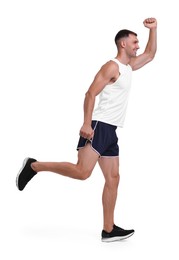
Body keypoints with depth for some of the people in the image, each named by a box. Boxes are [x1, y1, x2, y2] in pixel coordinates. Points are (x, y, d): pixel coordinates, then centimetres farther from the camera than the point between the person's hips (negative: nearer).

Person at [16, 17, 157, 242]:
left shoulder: (129, 66, 19)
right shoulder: (112, 66, -7)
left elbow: (150, 55, 34)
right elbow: (91, 93, -15)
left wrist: (153, 29, 22)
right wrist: (87, 124, -24)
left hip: (110, 131, 9)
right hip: (99, 127, -9)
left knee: (113, 178, 4)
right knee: (82, 171, -21)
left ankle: (108, 230, 6)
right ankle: (33, 166, -7)